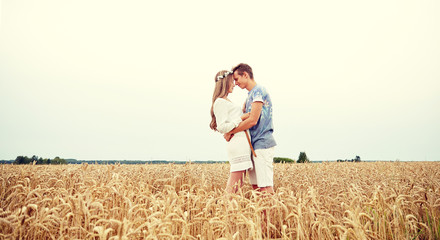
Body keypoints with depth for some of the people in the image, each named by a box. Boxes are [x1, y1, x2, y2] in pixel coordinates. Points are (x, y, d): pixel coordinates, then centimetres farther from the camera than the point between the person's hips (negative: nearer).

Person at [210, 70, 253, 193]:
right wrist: (241, 118, -13)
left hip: (242, 144, 10)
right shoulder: (220, 102, -7)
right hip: (237, 143, -10)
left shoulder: (226, 101, 24)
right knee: (234, 183, -9)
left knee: (239, 182, 8)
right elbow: (222, 127, -15)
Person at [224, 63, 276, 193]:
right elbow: (243, 117, 19)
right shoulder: (250, 95, 21)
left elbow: (253, 120, -18)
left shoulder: (258, 91, -10)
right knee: (256, 185, 9)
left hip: (262, 143, -10)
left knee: (265, 186, -10)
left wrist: (231, 132, -9)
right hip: (255, 145, 10)